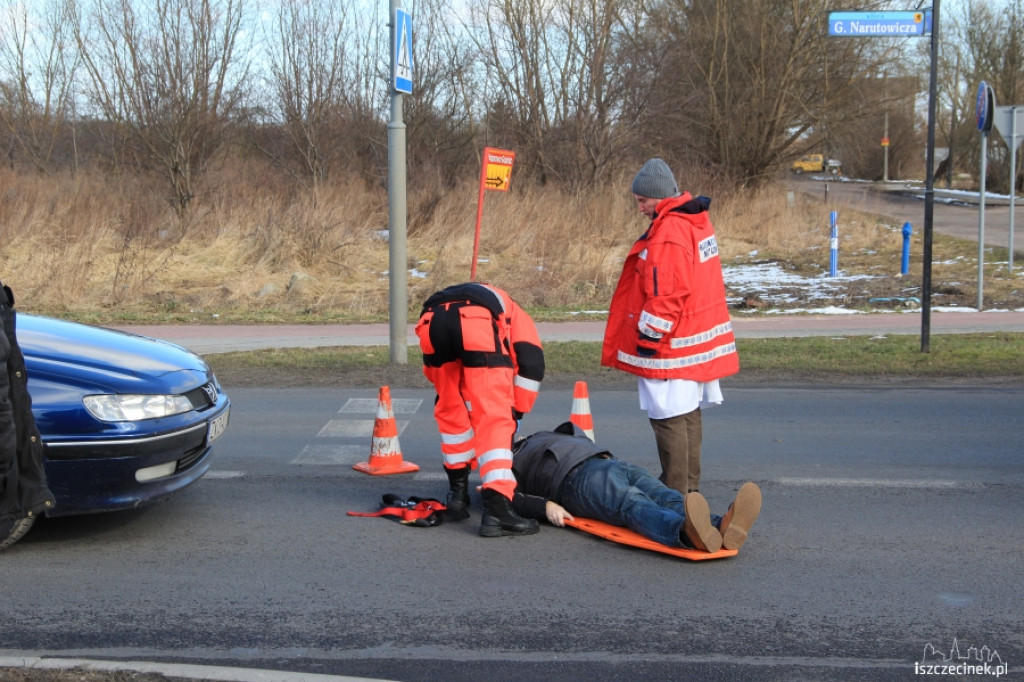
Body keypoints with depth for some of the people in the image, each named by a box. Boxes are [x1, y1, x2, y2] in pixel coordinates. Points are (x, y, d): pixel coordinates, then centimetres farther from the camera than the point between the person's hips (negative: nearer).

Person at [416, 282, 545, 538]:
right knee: (494, 419, -1)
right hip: (478, 323, -4)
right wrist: (516, 413, 26)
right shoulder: (515, 314, 38)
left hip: (431, 321, 4)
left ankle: (458, 492, 31)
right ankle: (497, 509, -12)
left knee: (450, 411, 26)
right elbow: (531, 363, 18)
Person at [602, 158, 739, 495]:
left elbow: (666, 295, -23)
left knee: (669, 418, -4)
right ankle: (690, 486, 26)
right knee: (688, 415, 17)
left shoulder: (668, 233, -20)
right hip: (698, 341, 10)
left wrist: (649, 338, -16)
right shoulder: (697, 222, 12)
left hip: (673, 346, -10)